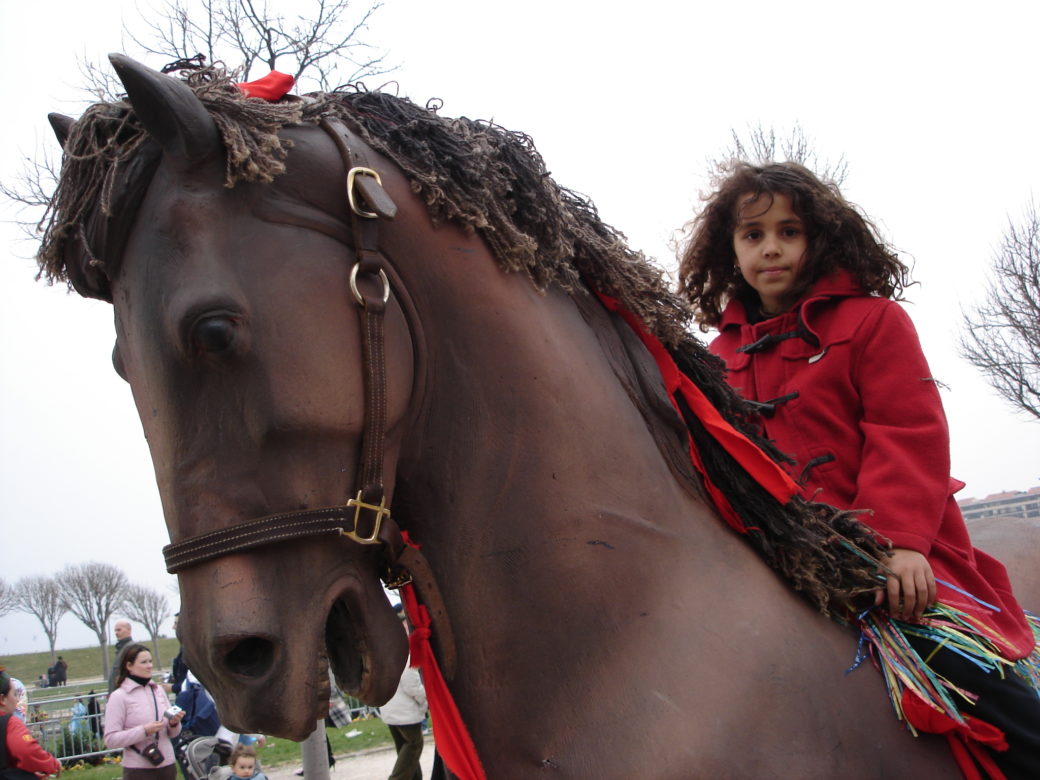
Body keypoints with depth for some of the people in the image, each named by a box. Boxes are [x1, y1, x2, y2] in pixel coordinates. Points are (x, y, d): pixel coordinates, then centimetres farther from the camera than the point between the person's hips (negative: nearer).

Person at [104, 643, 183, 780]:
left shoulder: (158, 690, 8)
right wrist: (144, 731, -20)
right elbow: (110, 739, -12)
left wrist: (174, 723, -8)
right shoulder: (119, 696, -6)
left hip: (167, 765, 5)